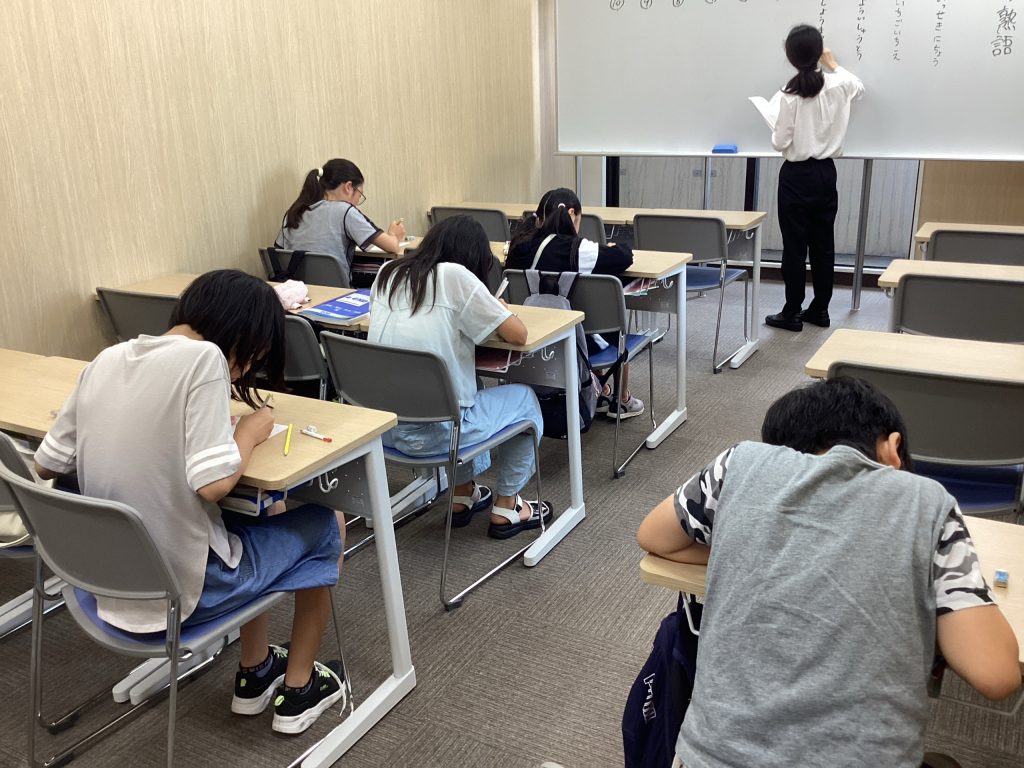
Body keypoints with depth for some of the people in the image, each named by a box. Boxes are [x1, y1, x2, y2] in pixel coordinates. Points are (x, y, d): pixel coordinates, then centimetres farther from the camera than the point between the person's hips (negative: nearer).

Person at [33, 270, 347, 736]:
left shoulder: (107, 360, 0)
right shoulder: (202, 357, -20)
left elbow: (47, 464, 7)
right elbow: (212, 483, -27)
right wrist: (250, 431, -8)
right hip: (179, 590, -7)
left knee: (245, 520, 32)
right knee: (323, 526, 16)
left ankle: (255, 675, 39)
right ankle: (298, 691, 27)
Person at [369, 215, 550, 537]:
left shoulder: (387, 273, 6)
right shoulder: (455, 276, -11)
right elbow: (518, 334, -8)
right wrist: (499, 309, 11)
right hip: (433, 432, -7)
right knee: (524, 398, 18)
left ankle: (463, 495, 39)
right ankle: (505, 509, 25)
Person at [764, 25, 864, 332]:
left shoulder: (789, 95, -15)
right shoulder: (839, 85, -1)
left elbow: (780, 143, -12)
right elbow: (859, 87, 24)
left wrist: (776, 133, 10)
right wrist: (833, 64, 35)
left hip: (796, 175, -5)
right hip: (826, 172, 5)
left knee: (794, 246, 1)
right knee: (823, 244, 11)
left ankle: (792, 313, 7)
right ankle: (820, 309, 19)